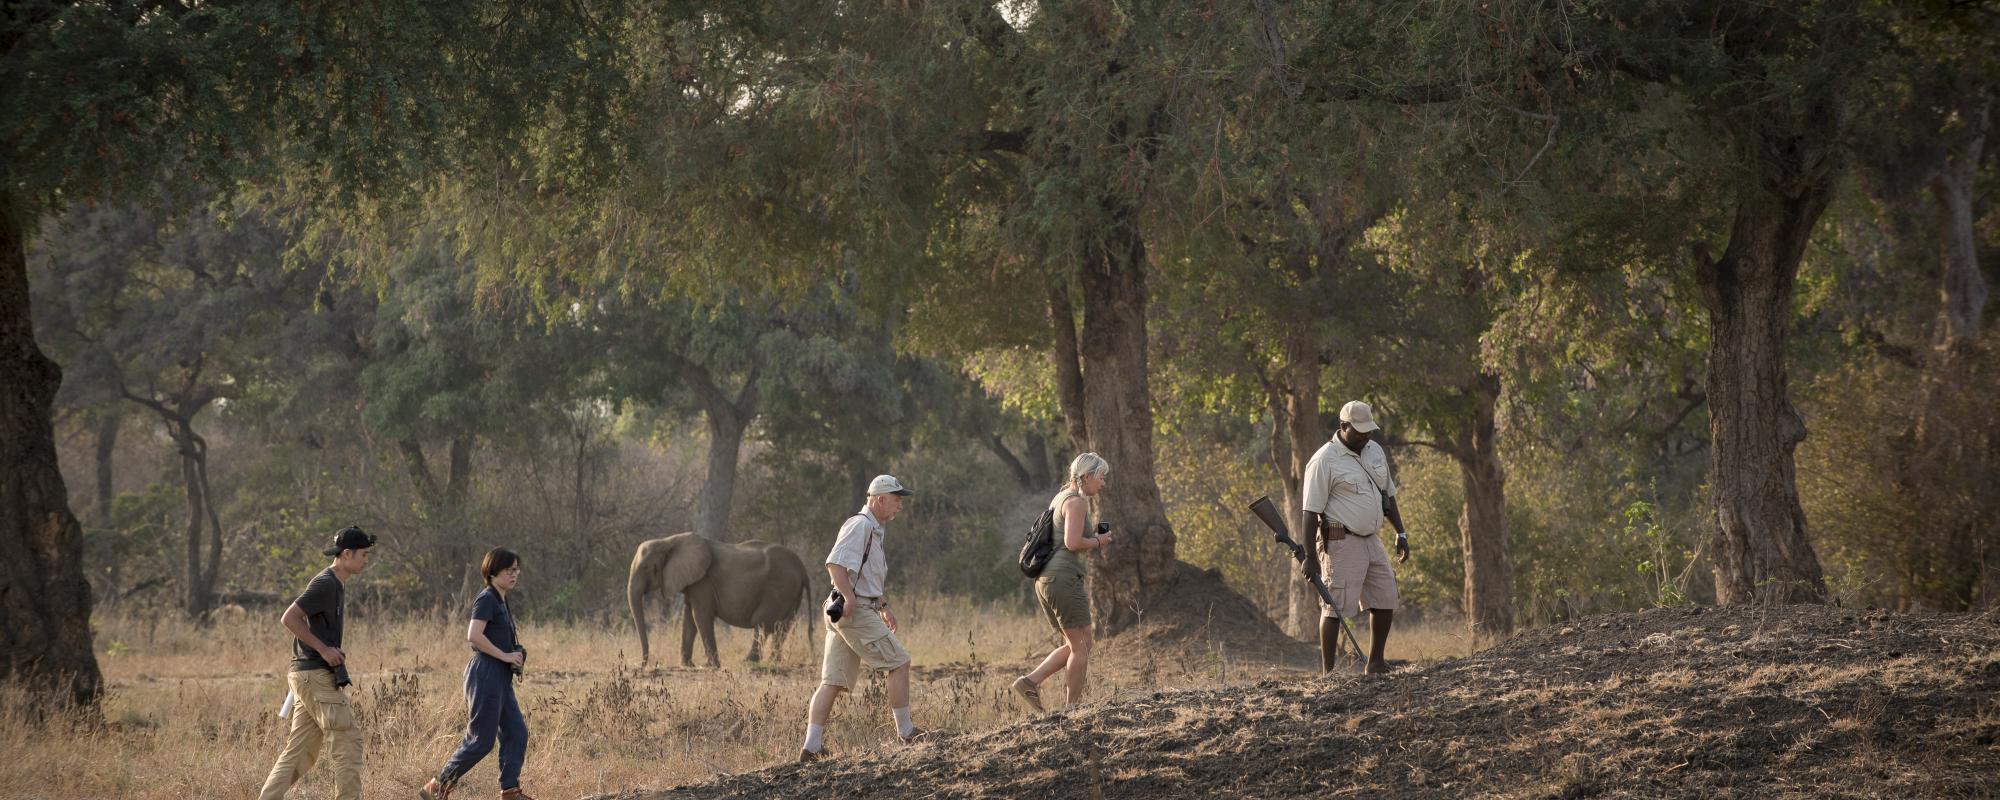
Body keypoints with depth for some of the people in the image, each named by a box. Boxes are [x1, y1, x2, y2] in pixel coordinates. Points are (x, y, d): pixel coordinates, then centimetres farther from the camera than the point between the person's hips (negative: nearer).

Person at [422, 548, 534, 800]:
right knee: (481, 741, -7)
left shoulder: (502, 602, 17)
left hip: (501, 677, 10)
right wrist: (505, 656, -19)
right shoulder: (486, 599, -12)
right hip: (486, 674, -10)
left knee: (516, 733, 7)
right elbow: (474, 635, -24)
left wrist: (516, 654, 10)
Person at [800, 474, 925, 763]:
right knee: (899, 663, -3)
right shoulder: (860, 525, -11)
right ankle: (905, 731, 5)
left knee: (832, 682, 4)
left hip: (853, 611, 10)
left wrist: (883, 607, 29)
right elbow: (834, 563, -22)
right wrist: (848, 597, -30)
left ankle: (811, 747, -1)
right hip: (857, 611, -10)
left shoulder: (874, 530, 21)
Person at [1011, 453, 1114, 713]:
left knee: (1074, 645, 14)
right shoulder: (1076, 502, -10)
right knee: (1081, 645, -3)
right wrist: (1098, 541, -5)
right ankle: (1074, 707, -1)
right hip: (1064, 577, -10)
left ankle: (1029, 682, 3)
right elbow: (1073, 543, -21)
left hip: (1046, 579, 10)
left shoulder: (1061, 498, 20)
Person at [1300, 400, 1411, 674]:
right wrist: (1310, 557, -18)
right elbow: (1312, 510, -14)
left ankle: (1376, 663, 22)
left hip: (1371, 539, 8)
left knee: (1385, 600, 9)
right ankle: (1327, 672, -5)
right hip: (1342, 543, -8)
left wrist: (1400, 533, 17)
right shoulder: (1324, 461, -13)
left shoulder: (1375, 451, 11)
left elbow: (1388, 494, 23)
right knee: (1337, 606, -8)